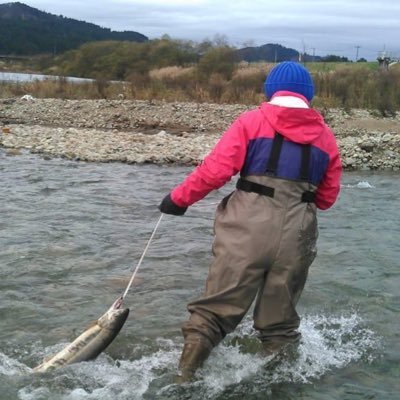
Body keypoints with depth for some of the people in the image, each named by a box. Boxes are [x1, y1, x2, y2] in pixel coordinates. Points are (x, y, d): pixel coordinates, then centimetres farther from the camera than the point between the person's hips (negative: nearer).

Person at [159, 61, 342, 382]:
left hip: (248, 227, -2)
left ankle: (184, 376, 6)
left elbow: (216, 169, -5)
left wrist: (180, 198, 6)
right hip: (296, 234, 3)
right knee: (280, 315, 17)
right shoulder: (326, 136, 13)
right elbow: (328, 197, 16)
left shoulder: (252, 121, 3)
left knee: (217, 307, 4)